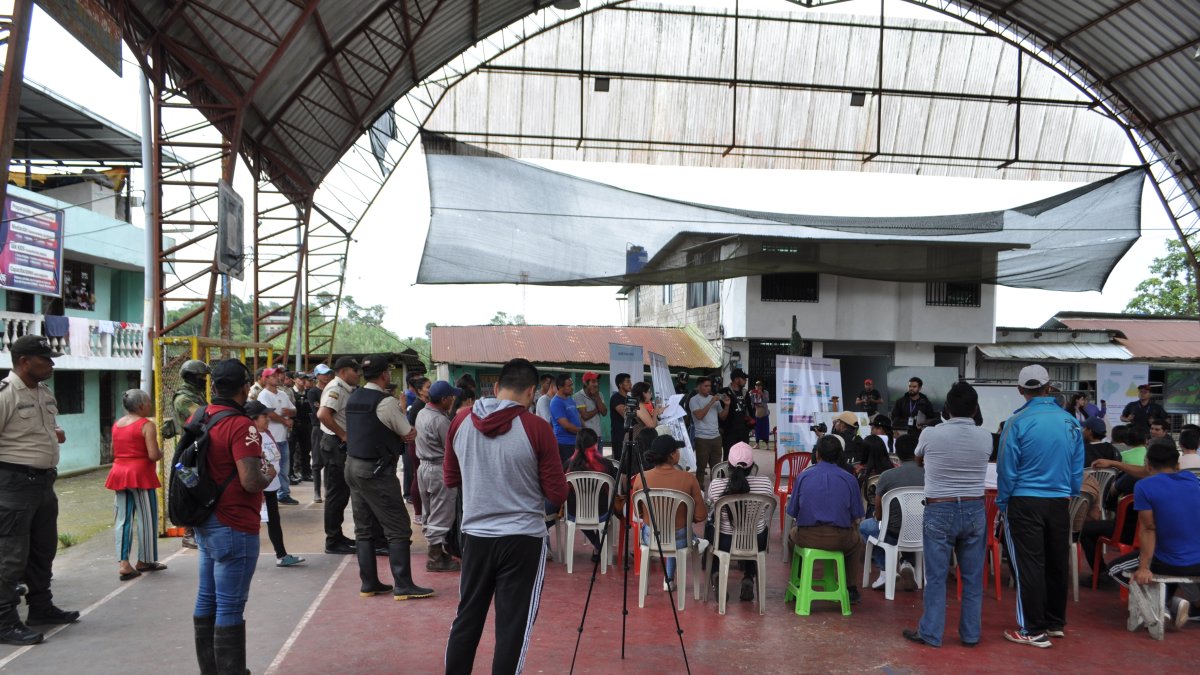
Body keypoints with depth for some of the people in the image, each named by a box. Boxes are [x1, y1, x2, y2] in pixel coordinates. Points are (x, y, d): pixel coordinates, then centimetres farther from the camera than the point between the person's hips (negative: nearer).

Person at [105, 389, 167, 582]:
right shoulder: (147, 425, -12)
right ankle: (145, 561, 14)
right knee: (146, 518, 6)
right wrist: (161, 453, 1)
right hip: (140, 474, -7)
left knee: (123, 518, 8)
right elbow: (153, 455, -19)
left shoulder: (116, 424, 10)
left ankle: (123, 563, 4)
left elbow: (113, 452, 17)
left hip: (119, 473, 7)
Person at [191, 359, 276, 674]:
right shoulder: (240, 426, -21)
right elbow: (251, 482, -26)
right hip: (234, 528, -9)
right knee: (231, 608, -2)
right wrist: (269, 474, -7)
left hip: (205, 522, 9)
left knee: (207, 600, 18)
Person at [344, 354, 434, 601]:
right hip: (376, 471, -9)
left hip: (353, 466, 9)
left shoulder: (353, 398, 9)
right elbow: (410, 435, -10)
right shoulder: (387, 402, -16)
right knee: (398, 528, -2)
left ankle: (369, 583, 19)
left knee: (364, 528, 13)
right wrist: (402, 409, 4)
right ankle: (402, 586, 0)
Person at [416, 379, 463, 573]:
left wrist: (449, 412, 13)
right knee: (440, 517, -1)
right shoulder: (440, 420, -22)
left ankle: (436, 551, 28)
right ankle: (436, 559, 3)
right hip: (440, 470, -10)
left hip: (424, 467, 10)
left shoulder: (422, 413, 6)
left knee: (430, 514, 18)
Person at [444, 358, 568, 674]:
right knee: (513, 626, 6)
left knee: (467, 618, 17)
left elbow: (451, 479, 13)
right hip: (523, 538, -4)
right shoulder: (537, 428, -13)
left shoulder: (460, 422, -1)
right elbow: (557, 495, -9)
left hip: (475, 535, 4)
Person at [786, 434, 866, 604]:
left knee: (792, 534, 35)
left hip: (807, 537, 1)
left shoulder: (803, 476, 1)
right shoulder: (849, 479, -1)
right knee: (858, 543, 33)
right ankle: (851, 589, 31)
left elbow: (792, 512, 5)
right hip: (840, 539, 0)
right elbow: (855, 517, 0)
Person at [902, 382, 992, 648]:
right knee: (972, 577, 10)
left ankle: (931, 633, 9)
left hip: (939, 511, -2)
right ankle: (971, 633, 18)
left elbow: (918, 461, 13)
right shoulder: (986, 437, -3)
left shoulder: (930, 434, -9)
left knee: (936, 576, 3)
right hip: (974, 511, 3)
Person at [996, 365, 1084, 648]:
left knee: (1029, 565, 1)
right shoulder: (1071, 422, 1)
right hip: (1060, 502, 4)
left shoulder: (1018, 422, -12)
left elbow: (1007, 468, -9)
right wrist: (1070, 496, 19)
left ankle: (1034, 630, 5)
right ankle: (1055, 623, 27)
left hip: (1026, 502, -4)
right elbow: (1078, 468, 6)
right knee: (1057, 563, 15)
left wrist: (1002, 502, 2)